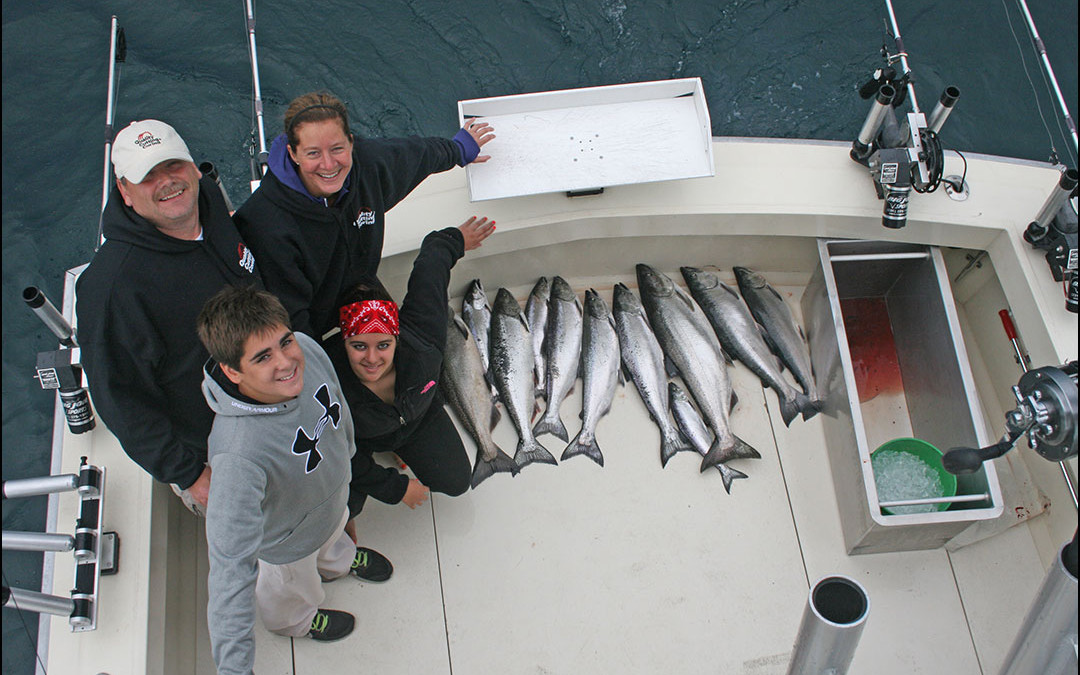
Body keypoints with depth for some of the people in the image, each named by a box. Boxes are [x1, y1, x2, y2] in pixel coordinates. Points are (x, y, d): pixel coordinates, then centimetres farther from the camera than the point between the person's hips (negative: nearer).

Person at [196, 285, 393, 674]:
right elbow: (231, 568, -46)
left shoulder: (308, 350, -31)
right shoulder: (238, 454, -50)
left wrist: (345, 451, 13)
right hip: (288, 540, -4)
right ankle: (295, 620, 68)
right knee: (292, 591, 31)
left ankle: (338, 559, 76)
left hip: (333, 492, 4)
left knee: (334, 532, 39)